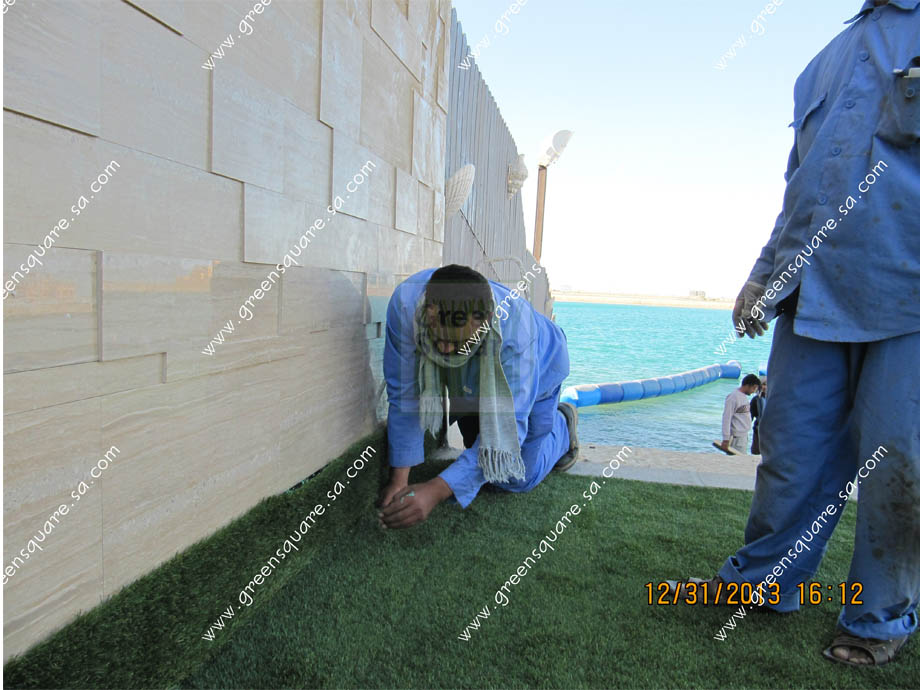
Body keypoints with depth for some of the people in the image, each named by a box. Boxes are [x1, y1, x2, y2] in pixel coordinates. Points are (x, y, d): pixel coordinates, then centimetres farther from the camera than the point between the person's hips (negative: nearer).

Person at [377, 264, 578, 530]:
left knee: (516, 478, 1)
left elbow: (506, 427, -43)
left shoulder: (516, 329, -46)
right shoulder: (406, 302, -40)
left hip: (537, 367, -3)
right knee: (479, 458, 18)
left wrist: (436, 490, -52)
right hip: (467, 379, 3)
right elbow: (404, 395, -30)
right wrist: (399, 479, -29)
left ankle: (562, 423, 27)